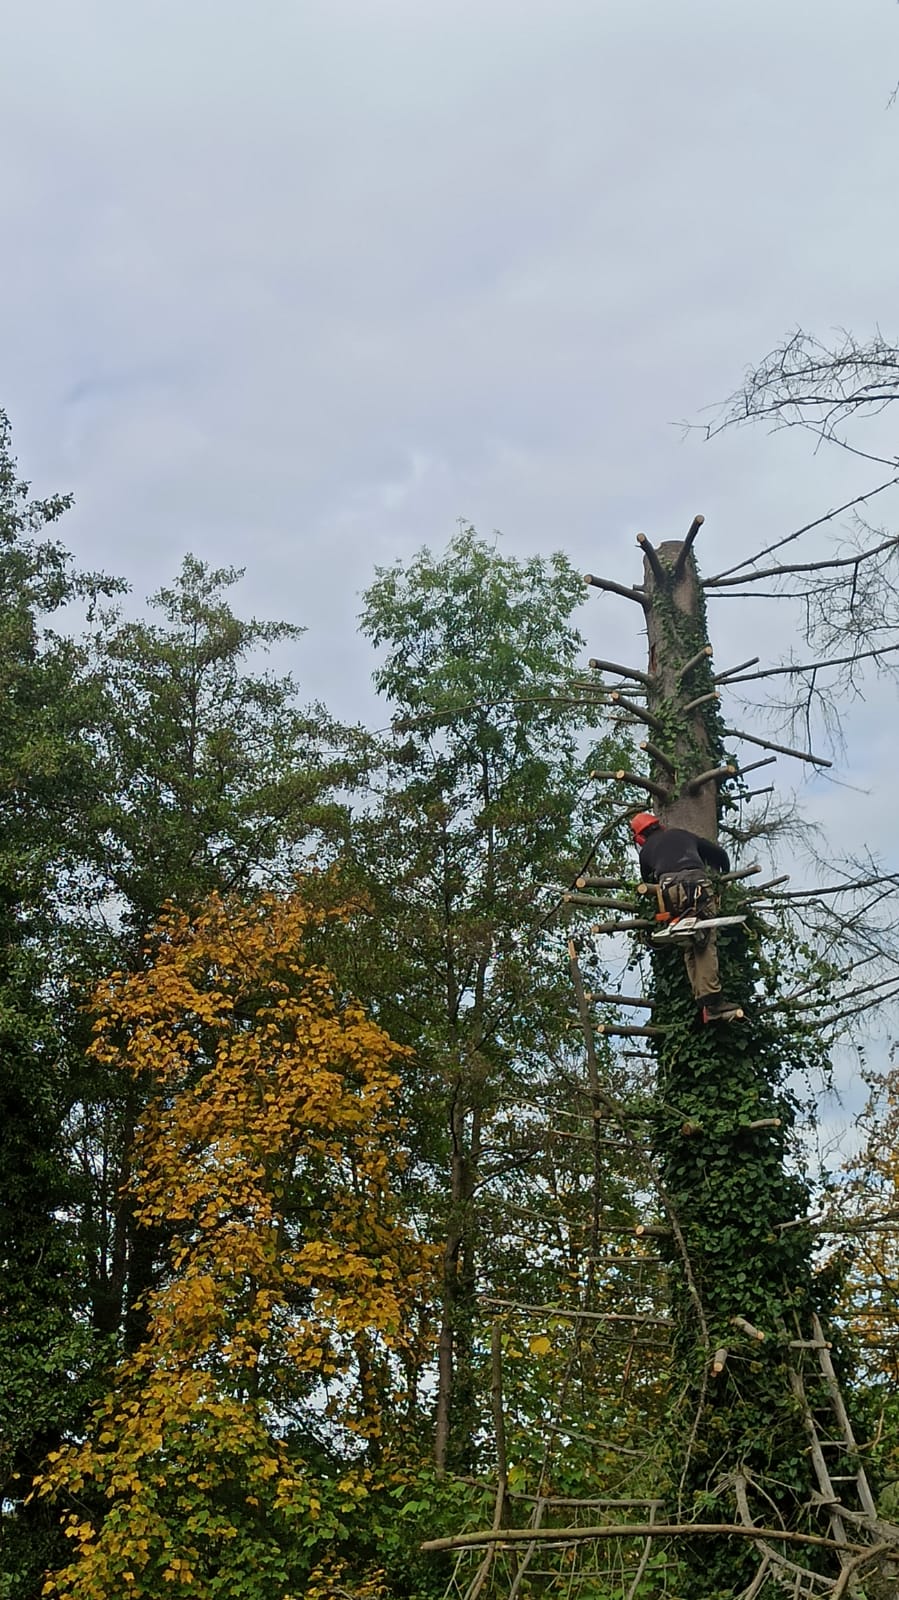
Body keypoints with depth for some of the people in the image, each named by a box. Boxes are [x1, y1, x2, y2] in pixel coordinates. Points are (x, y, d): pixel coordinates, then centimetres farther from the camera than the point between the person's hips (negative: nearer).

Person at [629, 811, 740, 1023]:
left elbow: (648, 883, 30)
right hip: (698, 884, 0)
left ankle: (706, 1004, -4)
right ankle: (712, 1002, -22)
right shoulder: (682, 834, 32)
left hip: (670, 892, 0)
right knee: (704, 943, -7)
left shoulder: (646, 851, 29)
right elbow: (719, 853, 35)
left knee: (690, 947, 6)